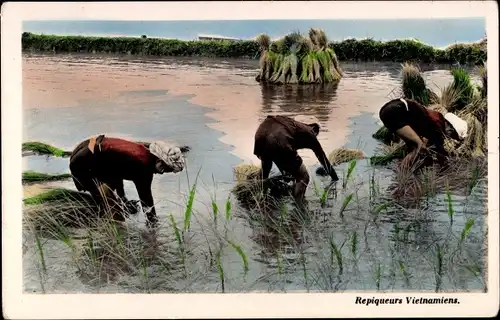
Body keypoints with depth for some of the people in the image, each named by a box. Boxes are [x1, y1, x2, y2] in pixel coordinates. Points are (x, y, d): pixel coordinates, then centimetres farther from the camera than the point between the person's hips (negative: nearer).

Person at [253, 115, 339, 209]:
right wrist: (335, 179, 40)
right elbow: (322, 158, 28)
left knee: (265, 167, 39)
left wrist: (285, 171, 66)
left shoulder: (294, 126, 39)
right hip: (278, 143, -8)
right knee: (303, 177, 5)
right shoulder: (309, 133, 22)